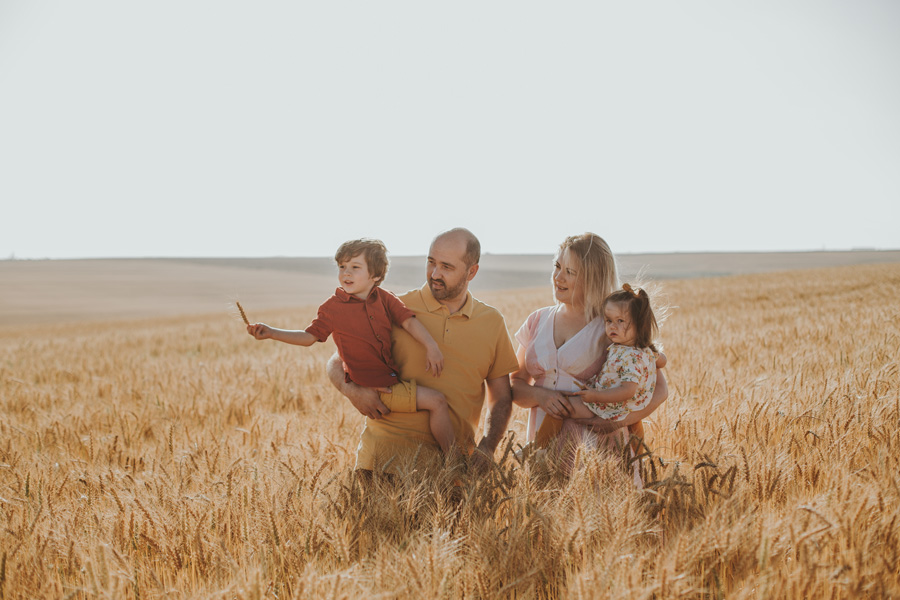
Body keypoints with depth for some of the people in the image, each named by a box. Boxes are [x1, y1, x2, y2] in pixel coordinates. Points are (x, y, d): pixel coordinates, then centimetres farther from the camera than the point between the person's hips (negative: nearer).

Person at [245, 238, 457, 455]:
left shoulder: (384, 299, 4)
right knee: (436, 401, -12)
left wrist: (431, 346, -18)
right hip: (375, 387, -6)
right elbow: (309, 336, -3)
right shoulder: (333, 307, -7)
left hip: (392, 377, 6)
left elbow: (409, 321, -3)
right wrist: (270, 332, -14)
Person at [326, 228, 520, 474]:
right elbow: (336, 364, 9)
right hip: (389, 448, -2)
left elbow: (501, 399, 17)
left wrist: (486, 448, -1)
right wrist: (353, 391, -13)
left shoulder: (492, 322, 10)